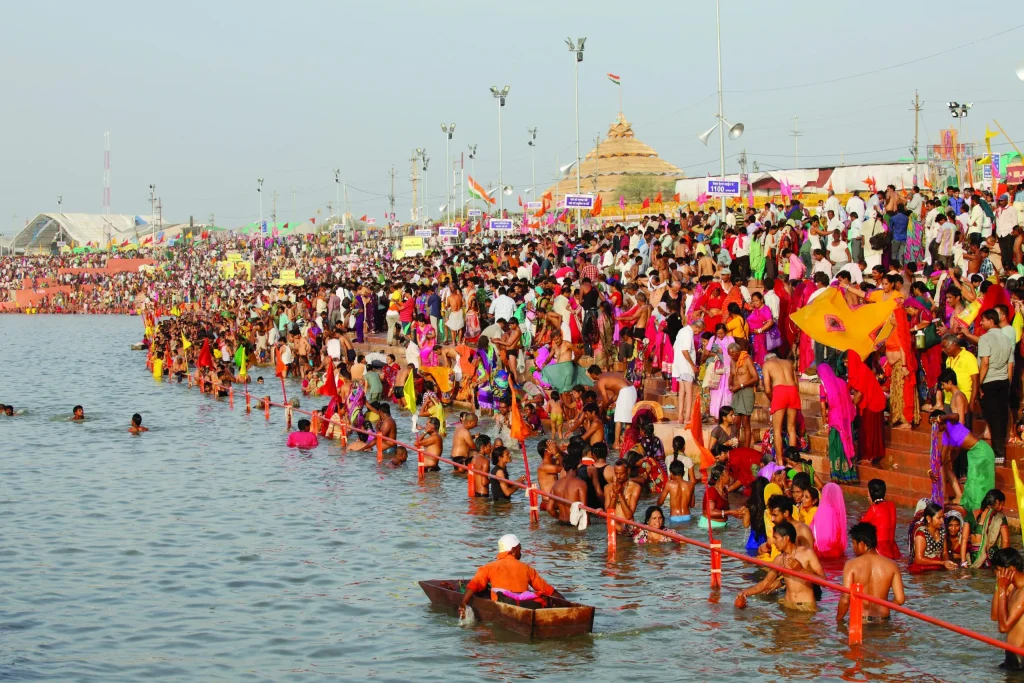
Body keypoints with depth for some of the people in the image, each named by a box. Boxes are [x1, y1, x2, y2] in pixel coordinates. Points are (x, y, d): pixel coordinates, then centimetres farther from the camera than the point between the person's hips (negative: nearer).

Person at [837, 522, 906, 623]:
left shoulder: (851, 565, -5)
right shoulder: (891, 565, 3)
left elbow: (845, 599, -10)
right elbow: (900, 599, 1)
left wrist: (838, 619, 5)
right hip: (882, 620, 3)